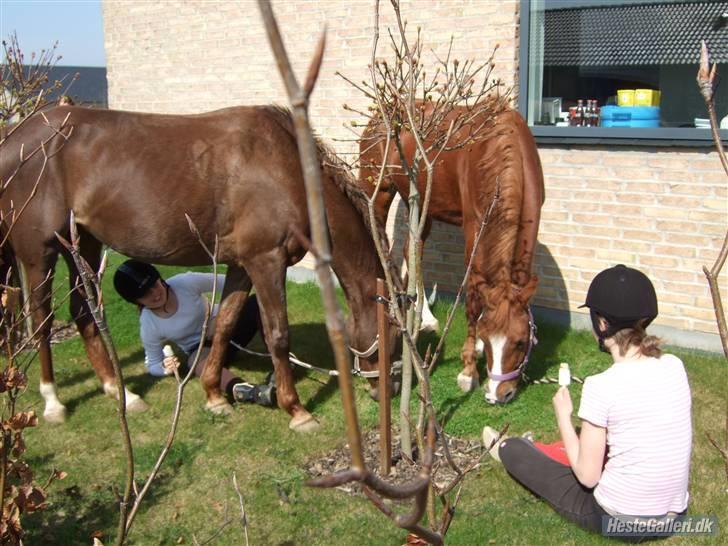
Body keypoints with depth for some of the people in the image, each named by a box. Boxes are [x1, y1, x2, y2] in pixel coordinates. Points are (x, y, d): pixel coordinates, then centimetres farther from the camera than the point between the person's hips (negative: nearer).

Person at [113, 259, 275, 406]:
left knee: (257, 302, -28)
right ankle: (246, 392, -68)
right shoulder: (148, 327, -18)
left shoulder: (186, 282, -23)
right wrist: (165, 368, -27)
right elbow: (153, 365, -4)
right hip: (201, 348, -1)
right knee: (200, 360, -39)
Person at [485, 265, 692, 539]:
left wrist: (563, 416, -2)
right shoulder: (675, 366, -5)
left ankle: (503, 451, 50)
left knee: (514, 448, 15)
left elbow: (588, 476, -14)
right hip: (675, 516, 6)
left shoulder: (602, 386, -23)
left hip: (616, 519, -5)